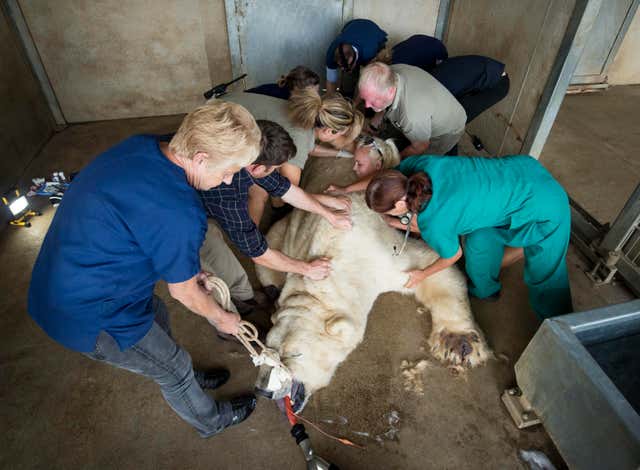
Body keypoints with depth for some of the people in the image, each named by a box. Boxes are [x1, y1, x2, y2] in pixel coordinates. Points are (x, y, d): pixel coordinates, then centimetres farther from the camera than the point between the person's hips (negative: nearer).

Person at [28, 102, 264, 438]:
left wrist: (186, 268, 8)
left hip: (67, 277, 8)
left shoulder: (141, 145, -10)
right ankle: (211, 421, 42)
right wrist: (221, 318, 3)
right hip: (88, 315, -8)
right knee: (173, 368, 13)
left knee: (158, 317, 28)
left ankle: (189, 379, 56)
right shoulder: (179, 214, -35)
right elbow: (184, 294, -17)